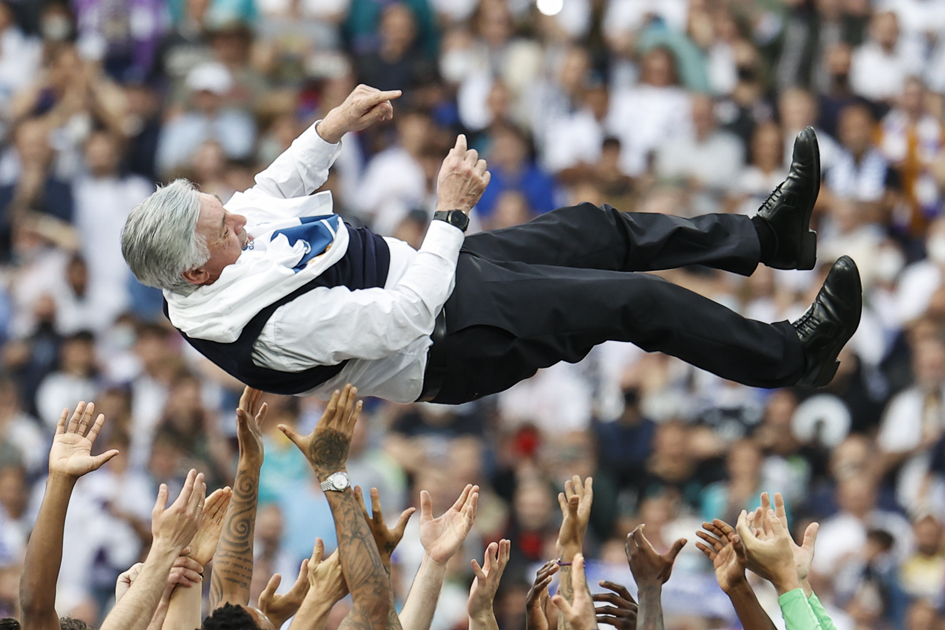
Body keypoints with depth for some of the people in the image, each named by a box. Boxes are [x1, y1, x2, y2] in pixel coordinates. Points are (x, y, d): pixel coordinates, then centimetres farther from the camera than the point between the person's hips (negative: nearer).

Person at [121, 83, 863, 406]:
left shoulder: (213, 246, -10)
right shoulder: (274, 322, -37)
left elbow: (275, 190, 13)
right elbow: (404, 320, -35)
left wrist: (334, 127, 2)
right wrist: (450, 214, -29)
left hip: (427, 269, 10)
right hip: (453, 337, -10)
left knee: (598, 229, 17)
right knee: (640, 300, -7)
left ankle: (767, 234, 34)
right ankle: (794, 356, 13)